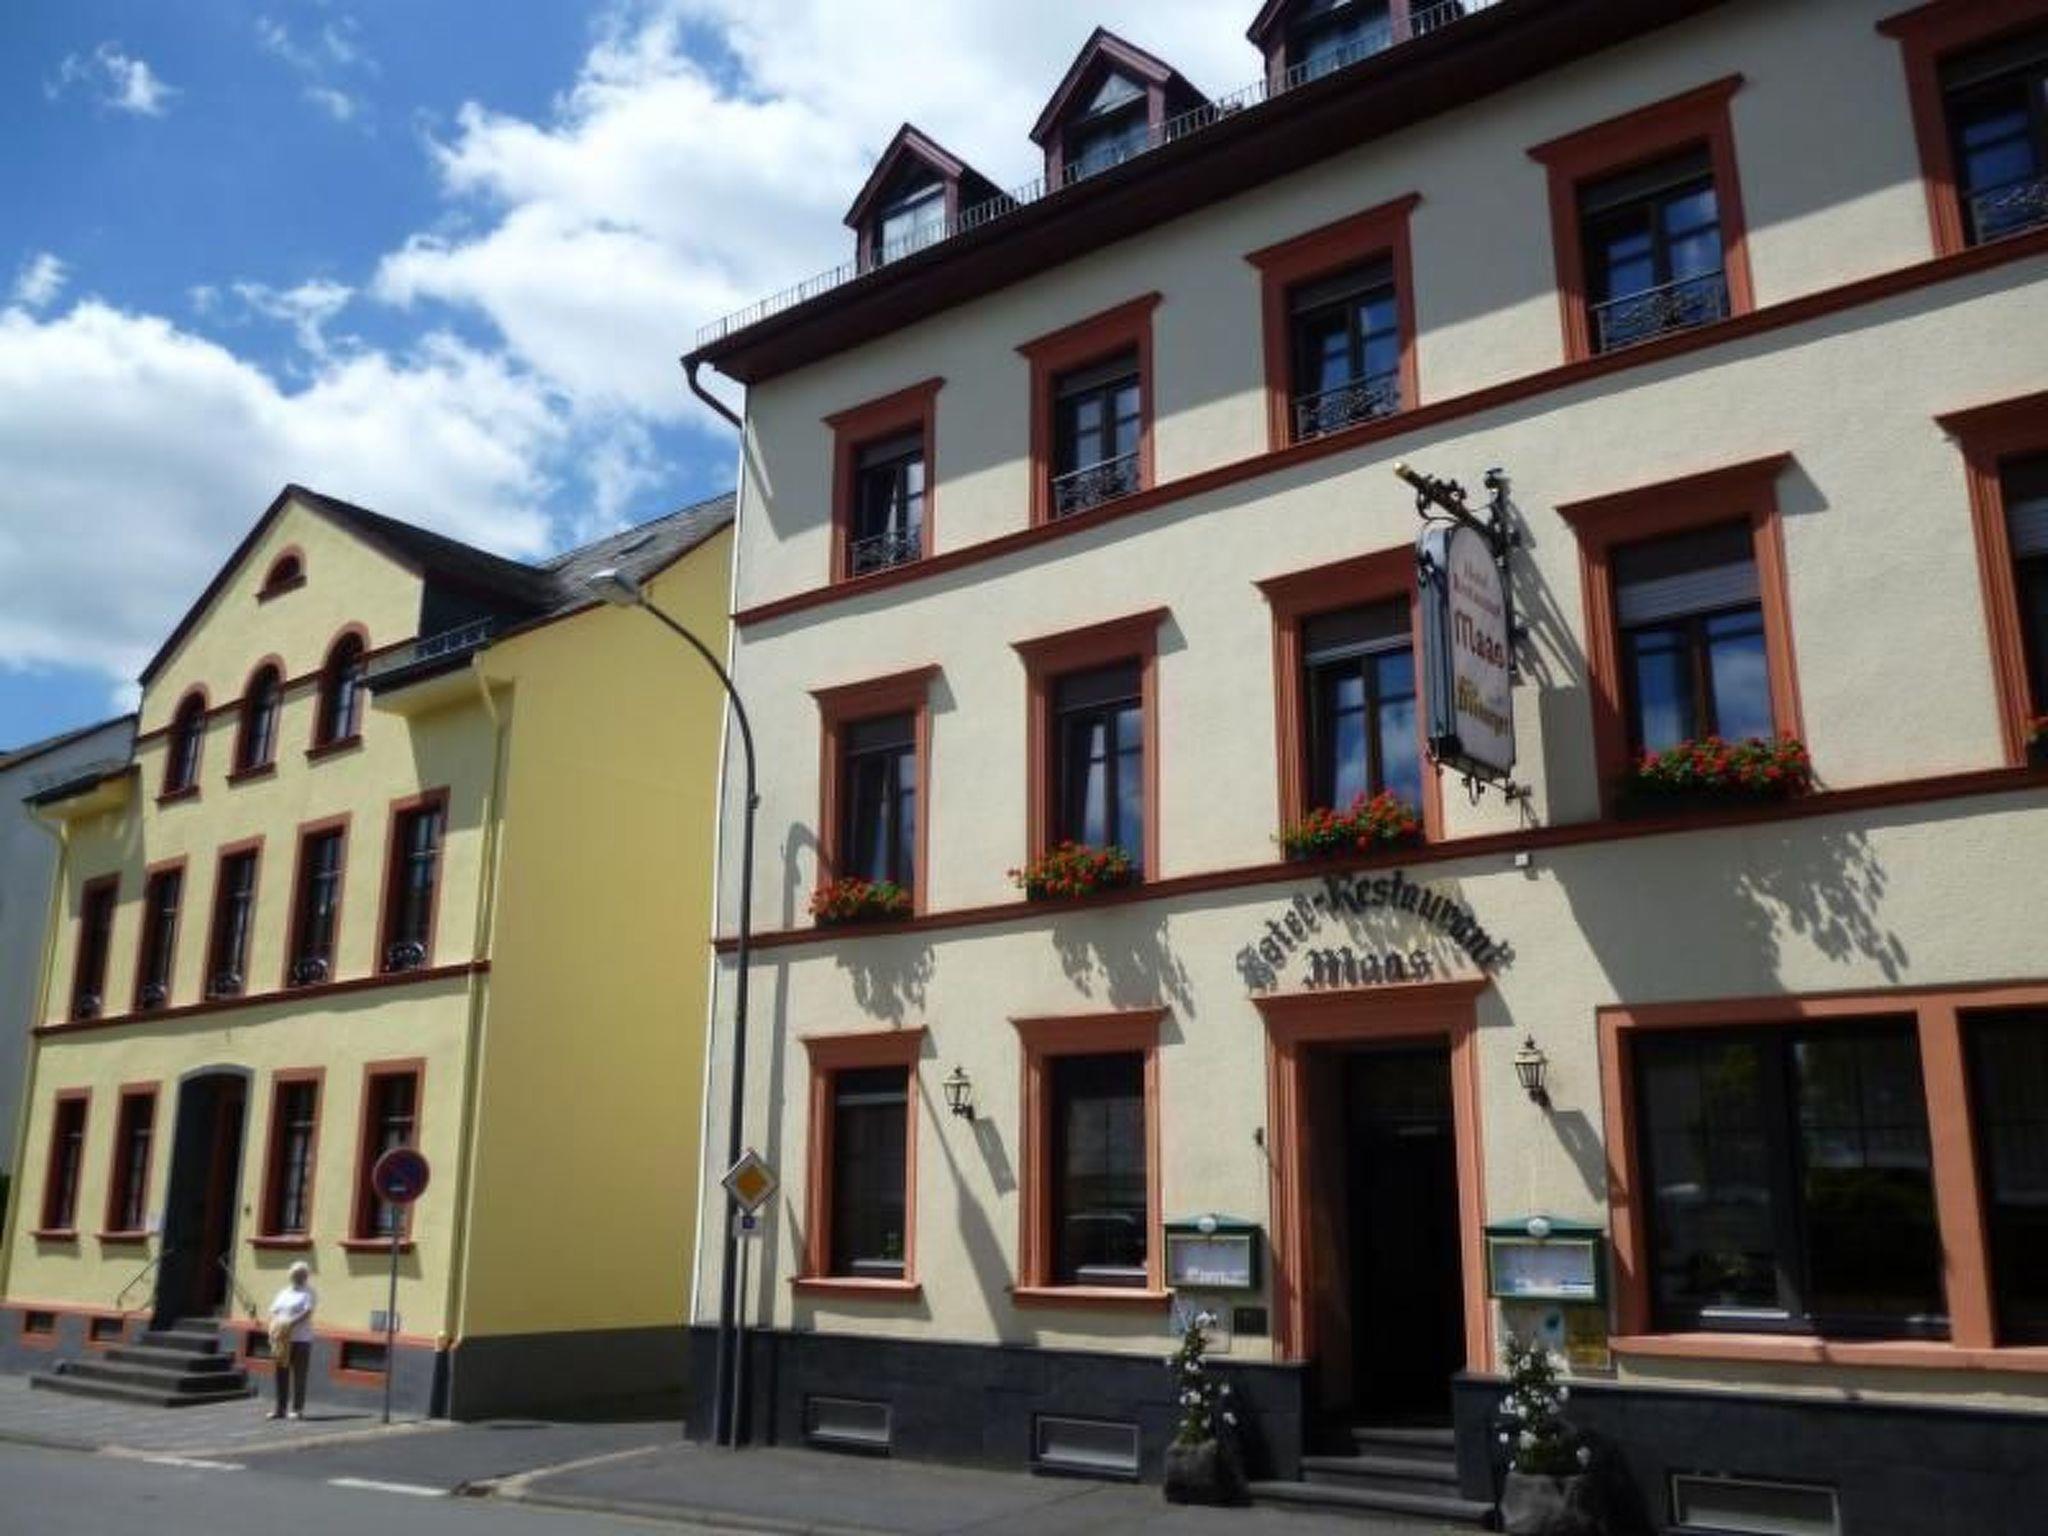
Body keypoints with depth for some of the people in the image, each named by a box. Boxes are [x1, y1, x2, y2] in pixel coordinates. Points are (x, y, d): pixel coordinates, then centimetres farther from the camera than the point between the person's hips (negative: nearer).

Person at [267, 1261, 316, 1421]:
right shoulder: (284, 1292, 18)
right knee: (280, 1374, 6)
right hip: (280, 1339, 6)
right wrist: (274, 1326, -4)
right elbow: (273, 1311, 15)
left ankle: (298, 1409, 0)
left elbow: (307, 1313, -13)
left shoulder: (308, 1293, 0)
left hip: (300, 1339, -5)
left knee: (299, 1375, -3)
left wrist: (291, 1323, -26)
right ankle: (279, 1408, 13)